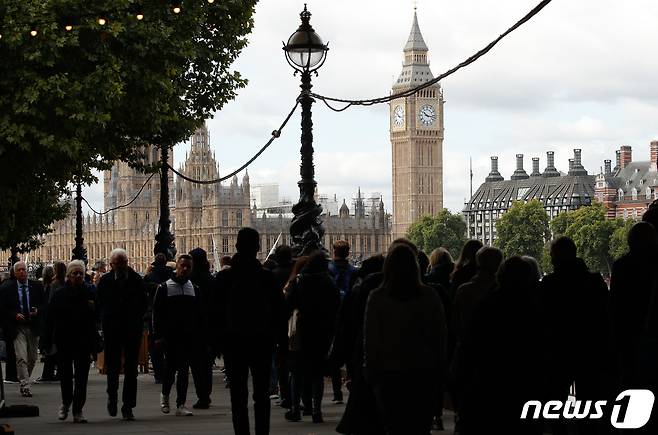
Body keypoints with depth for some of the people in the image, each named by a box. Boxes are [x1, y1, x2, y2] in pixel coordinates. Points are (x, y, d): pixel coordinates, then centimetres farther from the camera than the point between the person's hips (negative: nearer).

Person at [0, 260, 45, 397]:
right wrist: (15, 315, -15)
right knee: (21, 358, -14)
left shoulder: (37, 286, 5)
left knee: (32, 358, 12)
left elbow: (44, 304, 8)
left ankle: (24, 380, 33)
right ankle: (25, 386, -14)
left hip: (34, 327, 3)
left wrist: (37, 311, -12)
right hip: (17, 328, -3)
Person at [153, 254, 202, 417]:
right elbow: (157, 313, -2)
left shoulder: (194, 289, 11)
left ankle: (181, 405, 4)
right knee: (170, 367, -3)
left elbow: (199, 315, 14)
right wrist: (158, 336, -9)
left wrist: (198, 335, 6)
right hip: (170, 336, -3)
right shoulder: (165, 288, 0)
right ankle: (165, 394, 23)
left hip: (188, 336, 3)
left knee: (184, 370, 2)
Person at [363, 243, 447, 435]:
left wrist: (371, 373, 6)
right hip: (424, 375, 1)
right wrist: (439, 370, 11)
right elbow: (441, 338, 3)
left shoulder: (377, 298, -8)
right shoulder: (430, 296, -3)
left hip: (389, 376, -1)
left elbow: (370, 340, -3)